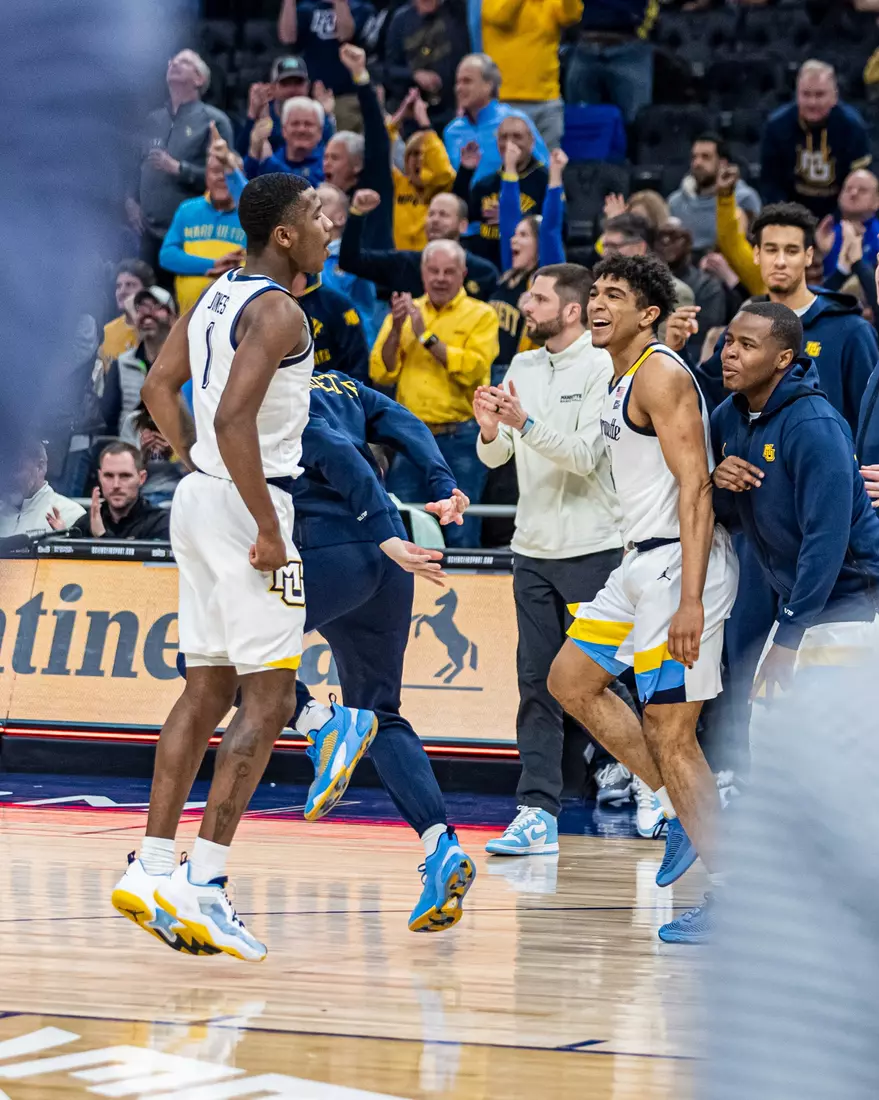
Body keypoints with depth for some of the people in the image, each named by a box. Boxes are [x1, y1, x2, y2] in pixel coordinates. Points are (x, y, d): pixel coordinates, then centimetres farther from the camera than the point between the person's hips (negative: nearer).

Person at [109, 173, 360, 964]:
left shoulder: (219, 296, 13)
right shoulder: (277, 310, -16)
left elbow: (160, 388, 19)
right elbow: (233, 417, -25)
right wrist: (268, 529, -21)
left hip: (201, 498, 10)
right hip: (247, 504, -9)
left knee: (208, 691, 13)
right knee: (268, 699, -6)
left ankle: (152, 870, 12)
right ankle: (202, 885, -12)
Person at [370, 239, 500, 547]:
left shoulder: (480, 315, 2)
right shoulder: (405, 311, 12)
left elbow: (472, 369, -15)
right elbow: (381, 374, 5)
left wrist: (426, 336, -14)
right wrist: (396, 330, -9)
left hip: (459, 439, -3)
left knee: (460, 533, -1)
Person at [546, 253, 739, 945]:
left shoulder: (661, 374, -14)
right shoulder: (623, 380, 16)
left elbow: (695, 487, -21)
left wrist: (690, 601, -28)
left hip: (680, 563, -11)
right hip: (642, 561, 11)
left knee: (671, 733, -8)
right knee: (571, 681, 17)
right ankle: (685, 811, 19)